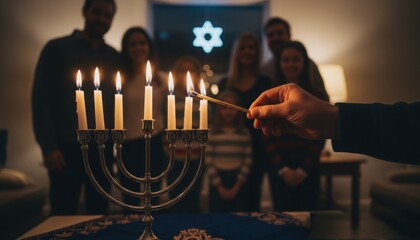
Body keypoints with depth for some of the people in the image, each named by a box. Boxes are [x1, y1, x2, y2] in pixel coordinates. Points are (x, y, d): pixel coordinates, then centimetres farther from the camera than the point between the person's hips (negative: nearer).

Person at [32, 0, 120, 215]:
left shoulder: (113, 57, 10)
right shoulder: (57, 48, 0)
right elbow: (41, 99, -5)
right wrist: (48, 146, -11)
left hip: (102, 149, 4)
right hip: (67, 148, -3)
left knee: (98, 213, 10)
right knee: (63, 216, 2)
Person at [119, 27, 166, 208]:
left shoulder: (159, 78, 6)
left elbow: (166, 111, 11)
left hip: (154, 145, 2)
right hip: (128, 146, -2)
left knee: (151, 198, 13)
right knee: (131, 200, 11)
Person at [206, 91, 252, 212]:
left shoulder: (245, 133, 2)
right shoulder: (212, 133, 0)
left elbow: (248, 161, 0)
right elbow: (208, 161, -3)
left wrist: (236, 187, -4)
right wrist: (219, 187, -6)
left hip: (238, 183, 1)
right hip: (217, 184, 0)